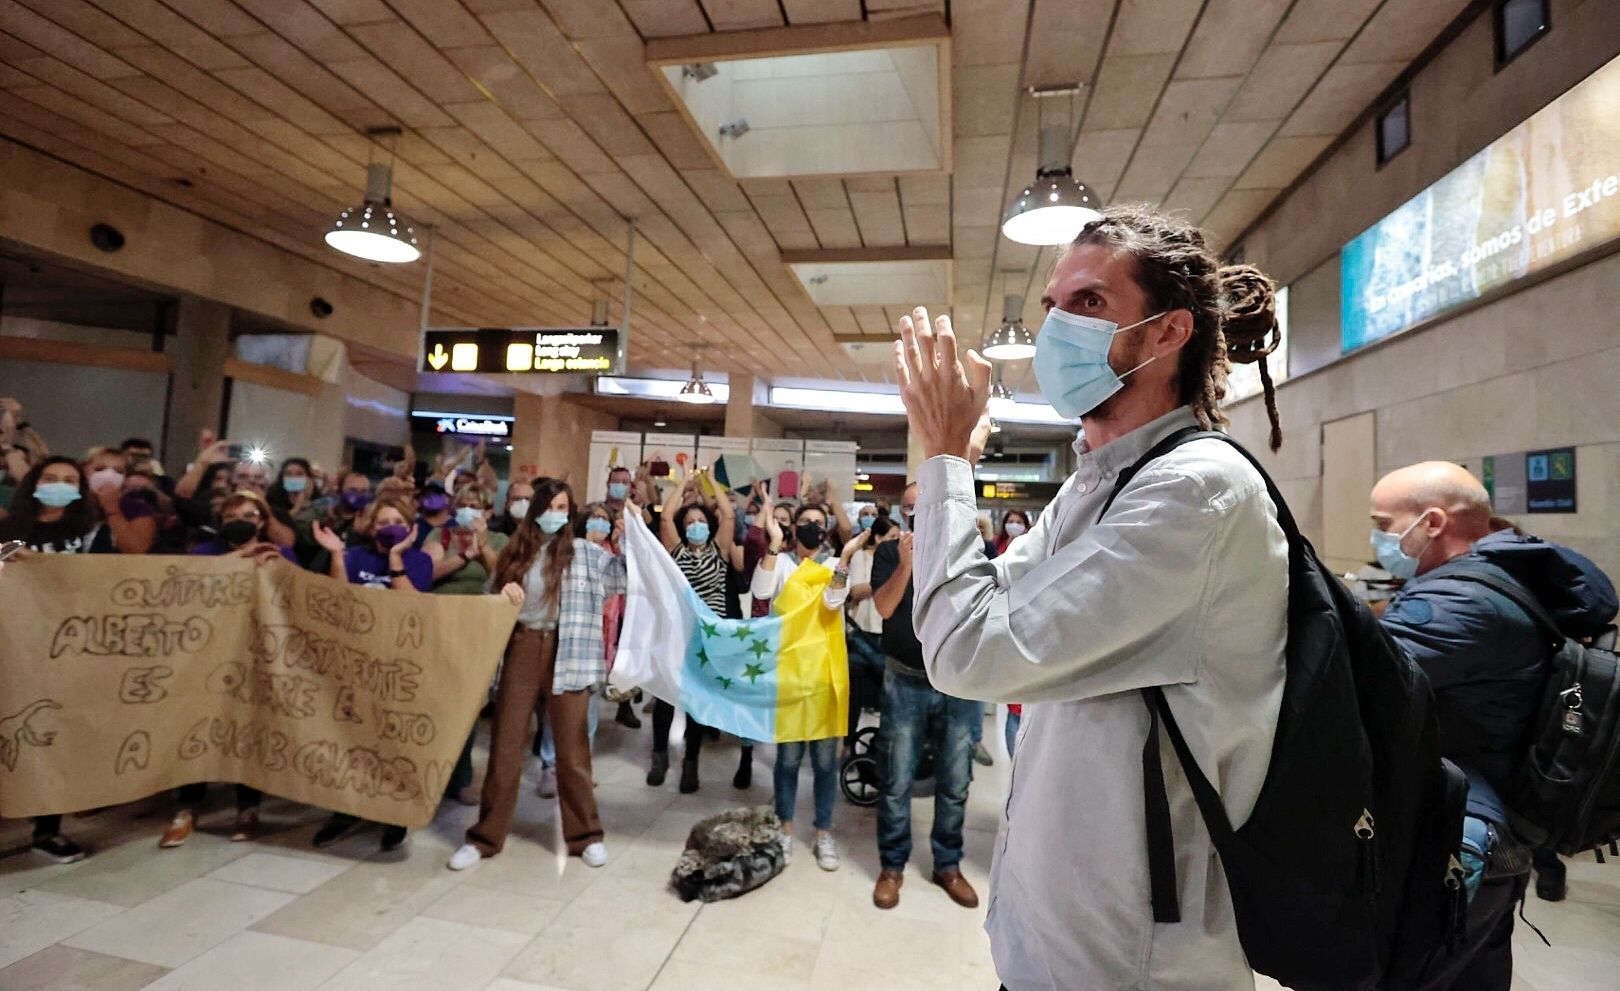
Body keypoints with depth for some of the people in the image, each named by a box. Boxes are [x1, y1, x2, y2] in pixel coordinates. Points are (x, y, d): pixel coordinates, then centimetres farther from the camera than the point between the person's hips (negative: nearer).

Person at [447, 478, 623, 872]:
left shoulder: (585, 552, 3)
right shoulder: (515, 551, 10)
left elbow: (628, 573, -5)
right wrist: (503, 595, -8)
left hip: (566, 654, -2)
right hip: (521, 650, 2)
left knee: (571, 748, 5)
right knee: (505, 746, 9)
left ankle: (585, 834, 19)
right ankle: (486, 835, 24)